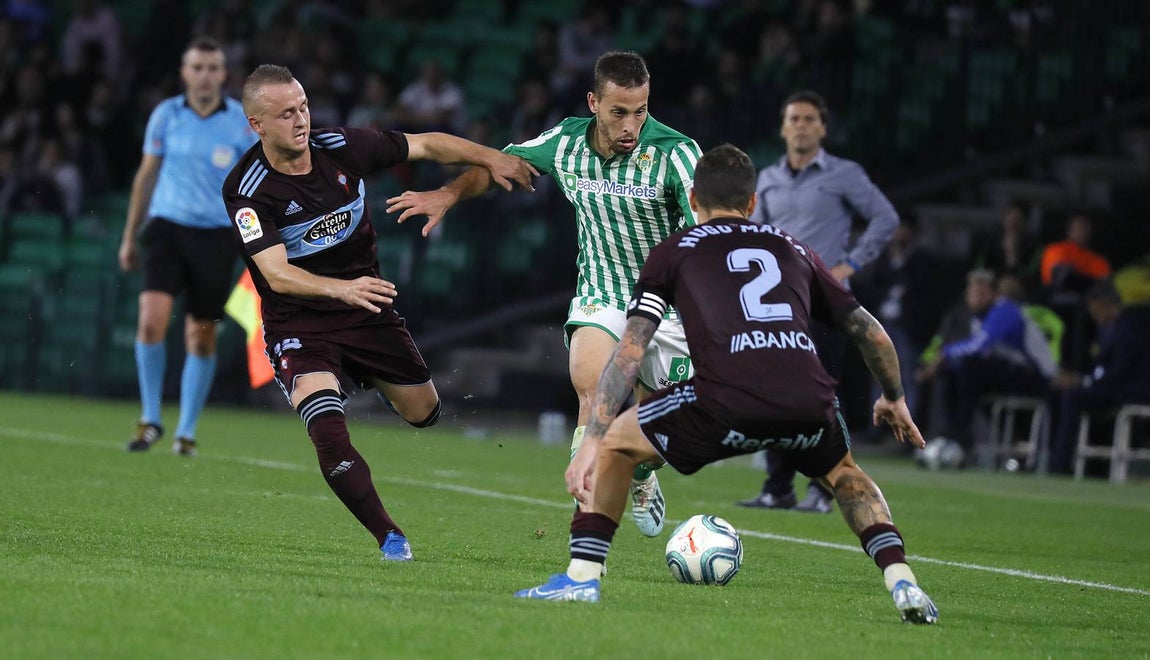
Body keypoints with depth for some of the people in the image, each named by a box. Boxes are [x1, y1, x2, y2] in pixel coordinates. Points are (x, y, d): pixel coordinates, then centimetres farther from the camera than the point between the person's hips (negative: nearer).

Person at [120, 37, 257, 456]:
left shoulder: (243, 122, -2)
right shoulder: (166, 115, 3)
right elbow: (147, 175, 12)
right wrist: (129, 237, 13)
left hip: (216, 236, 0)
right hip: (167, 228, 1)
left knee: (202, 337, 4)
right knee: (151, 319, -16)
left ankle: (187, 433, 16)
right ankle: (150, 419, -1)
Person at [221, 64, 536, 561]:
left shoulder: (342, 148, -11)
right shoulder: (246, 191, -22)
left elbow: (428, 145, 3)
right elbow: (277, 274, -31)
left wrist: (491, 159, -8)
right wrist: (342, 289, -47)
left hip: (367, 311, 4)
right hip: (297, 325, -4)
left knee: (423, 411, 13)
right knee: (328, 430, -25)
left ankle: (376, 382, 49)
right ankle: (389, 537, -10)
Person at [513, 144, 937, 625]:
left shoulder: (674, 251, 22)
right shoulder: (795, 250, 29)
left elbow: (629, 349, 11)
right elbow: (874, 336, 32)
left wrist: (592, 441, 8)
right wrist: (894, 399, 50)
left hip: (727, 405, -3)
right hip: (809, 405, 3)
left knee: (614, 443, 22)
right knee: (843, 473, 35)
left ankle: (582, 576, 15)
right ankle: (903, 583, 18)